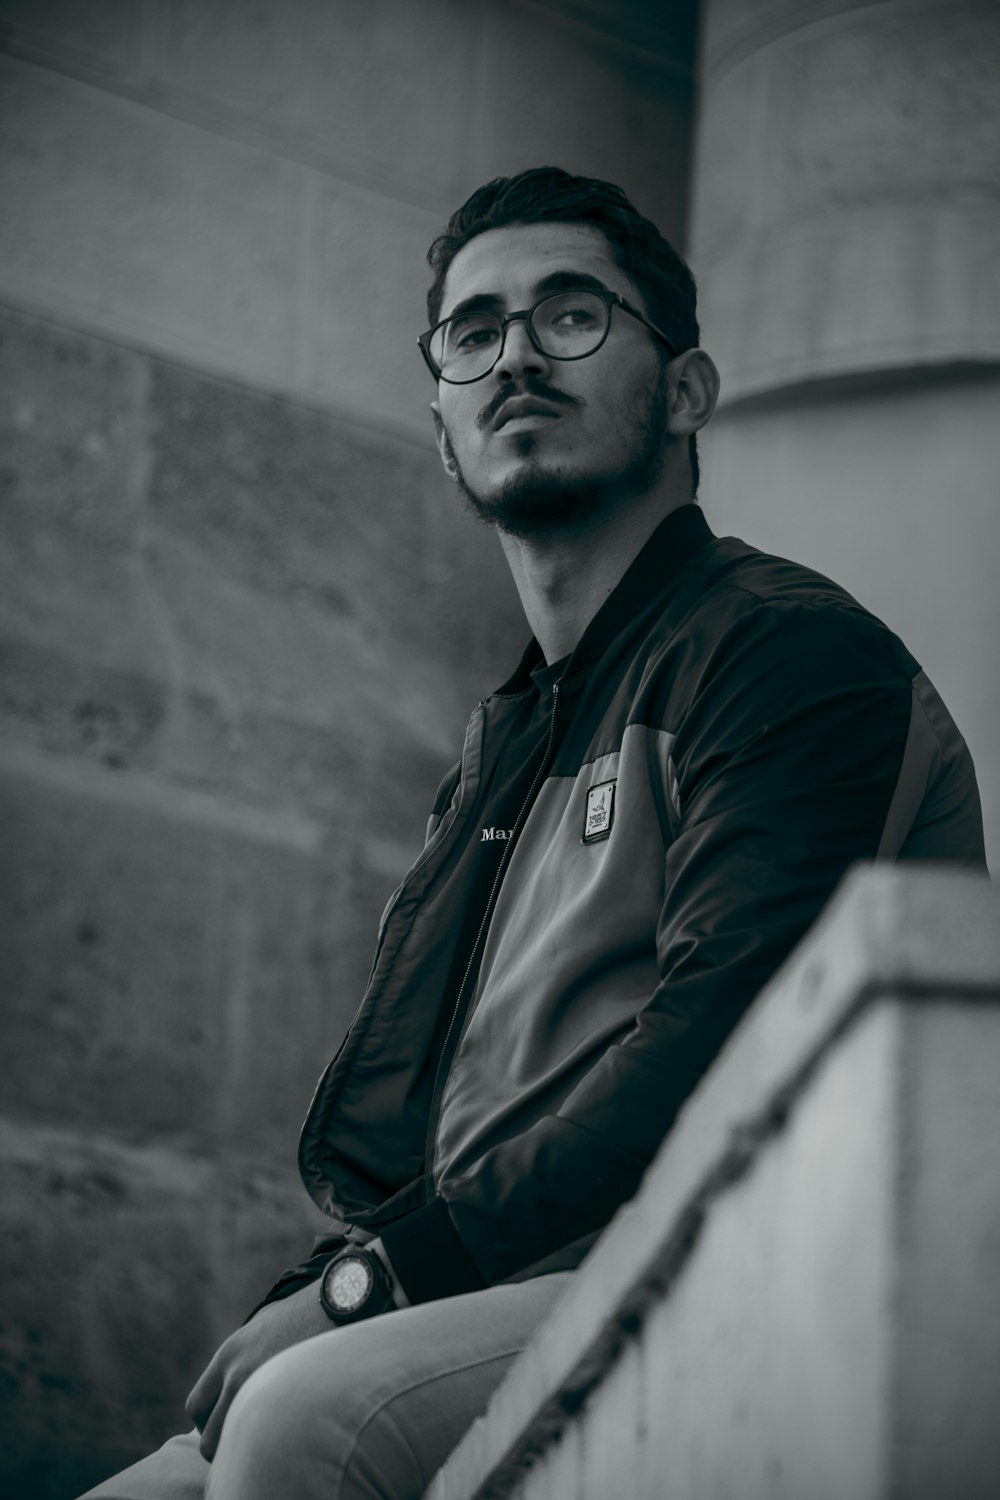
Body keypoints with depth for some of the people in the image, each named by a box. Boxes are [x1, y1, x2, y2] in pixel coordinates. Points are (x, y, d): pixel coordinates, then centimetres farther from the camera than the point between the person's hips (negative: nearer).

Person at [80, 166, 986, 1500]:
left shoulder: (790, 651, -1)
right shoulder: (509, 741, 28)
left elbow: (709, 1062, -16)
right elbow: (400, 1140, 23)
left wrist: (395, 1270, -16)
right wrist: (307, 1304, 2)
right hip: (506, 1296, 8)